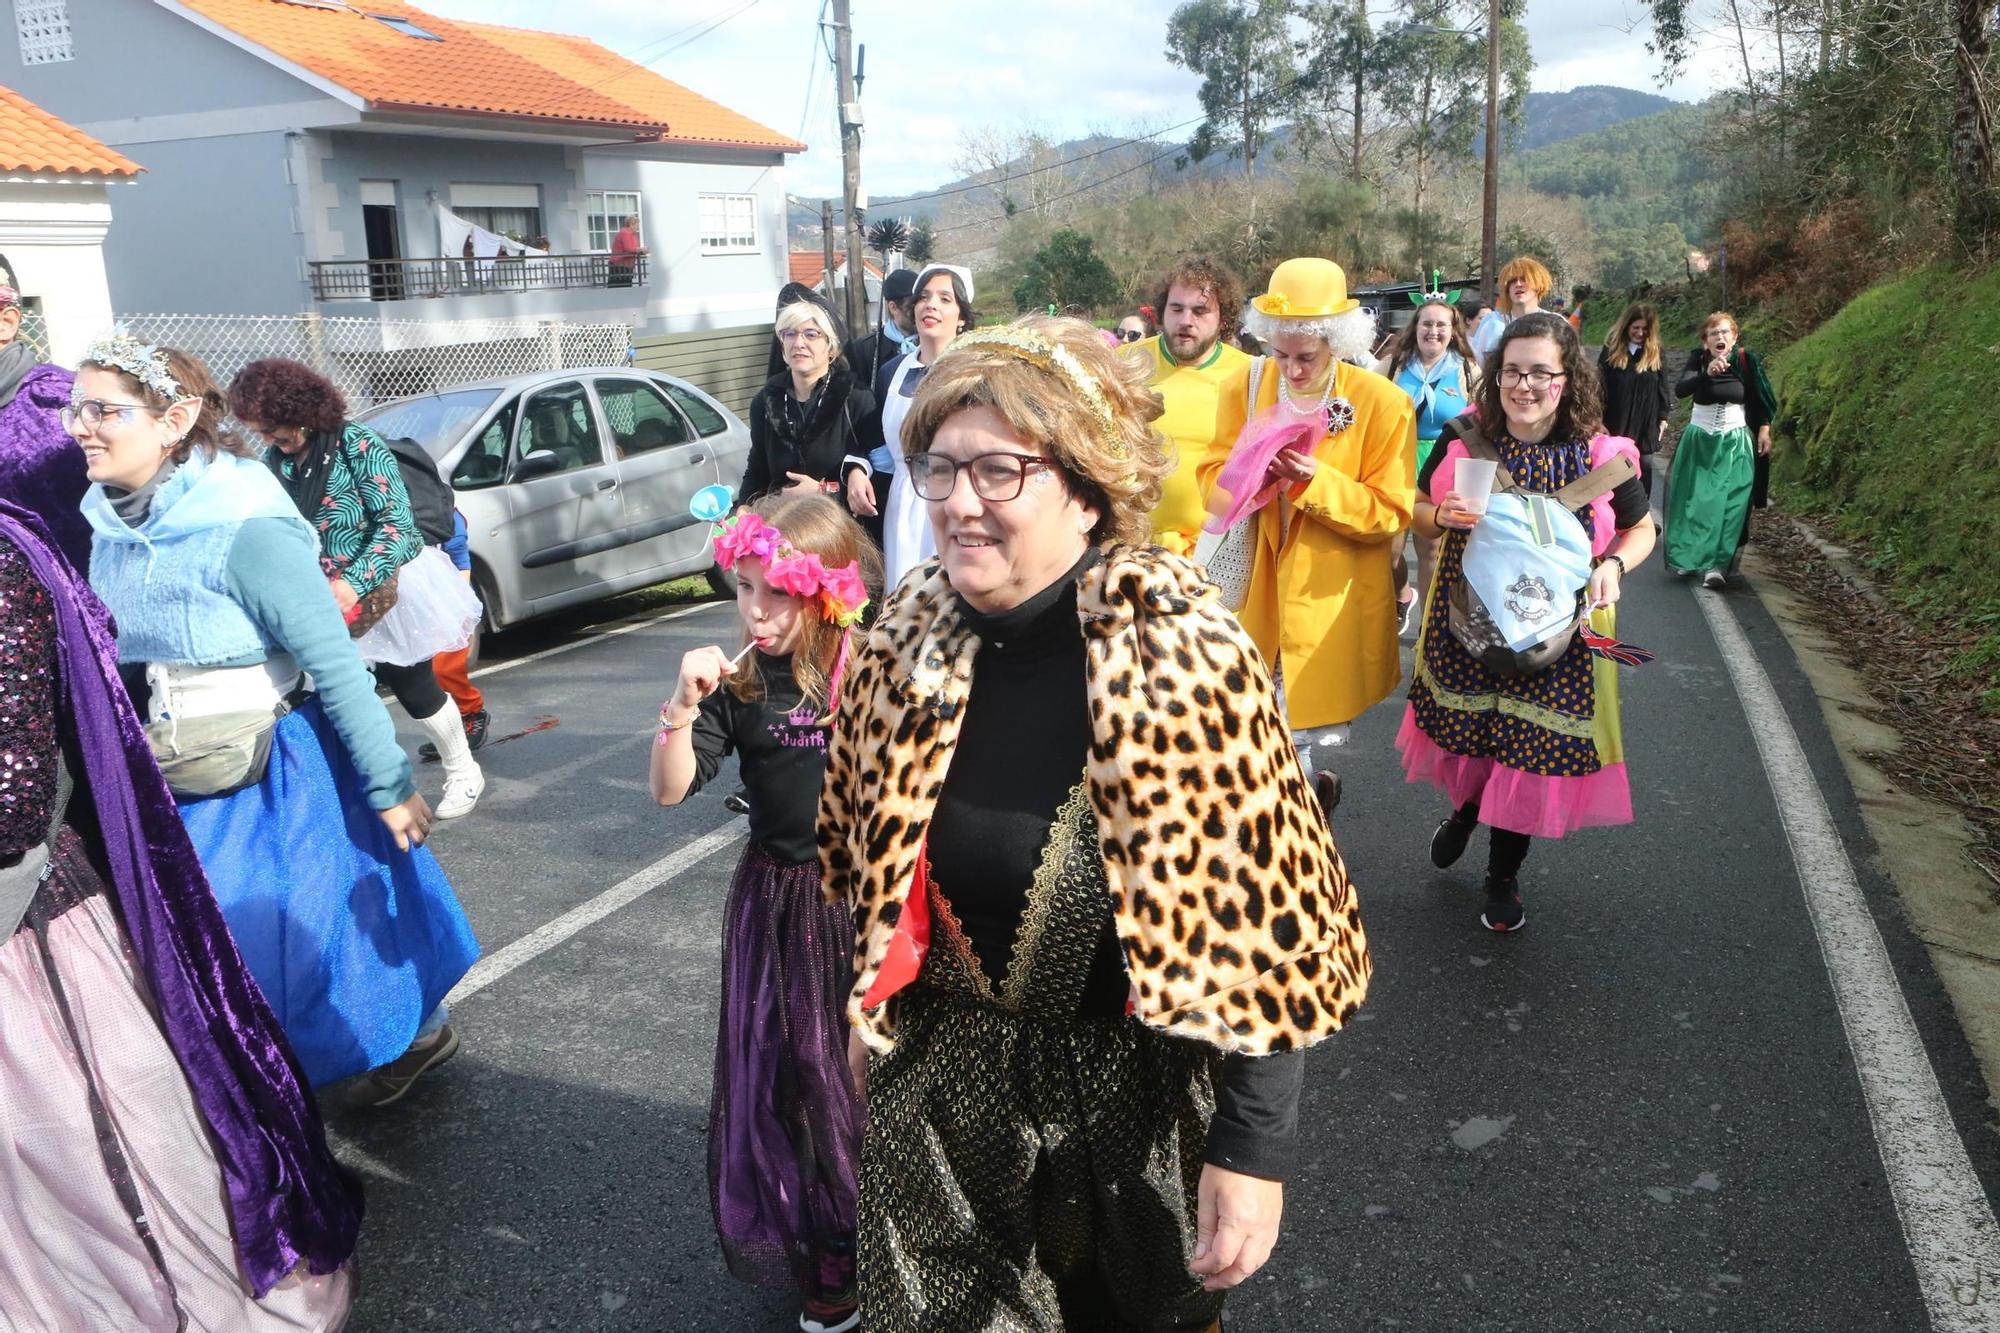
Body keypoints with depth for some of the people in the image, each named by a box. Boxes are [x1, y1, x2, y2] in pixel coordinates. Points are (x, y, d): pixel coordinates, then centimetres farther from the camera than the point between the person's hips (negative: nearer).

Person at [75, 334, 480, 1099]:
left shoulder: (243, 527, -24)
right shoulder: (111, 520, -2)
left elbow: (334, 662, -21)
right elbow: (126, 654, 12)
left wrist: (389, 783, -18)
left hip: (274, 770, -7)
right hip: (178, 778, 7)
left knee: (300, 925, 11)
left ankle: (421, 1031, 37)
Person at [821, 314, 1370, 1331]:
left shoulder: (1187, 658, -25)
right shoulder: (903, 638, -9)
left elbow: (1268, 935, -20)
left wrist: (1253, 1153, -19)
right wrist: (870, 1013, 15)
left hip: (1137, 1095, -3)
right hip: (940, 1080, 4)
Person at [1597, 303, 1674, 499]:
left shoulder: (1655, 353, 2)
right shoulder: (1611, 350, -3)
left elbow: (1662, 386, 7)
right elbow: (1600, 385, -3)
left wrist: (1662, 418, 5)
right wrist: (1599, 420, -7)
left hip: (1646, 425, 1)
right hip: (1617, 424, -1)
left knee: (1644, 468, 5)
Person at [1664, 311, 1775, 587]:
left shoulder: (1746, 360, -4)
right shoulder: (1698, 359, -6)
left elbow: (1761, 399, 7)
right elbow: (1680, 390, -23)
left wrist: (1764, 430, 2)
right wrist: (1708, 373, -39)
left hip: (1735, 444, 0)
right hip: (1699, 441, 0)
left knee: (1728, 505, -7)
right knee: (1694, 502, 3)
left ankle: (1717, 565, -7)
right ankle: (1688, 558, 19)